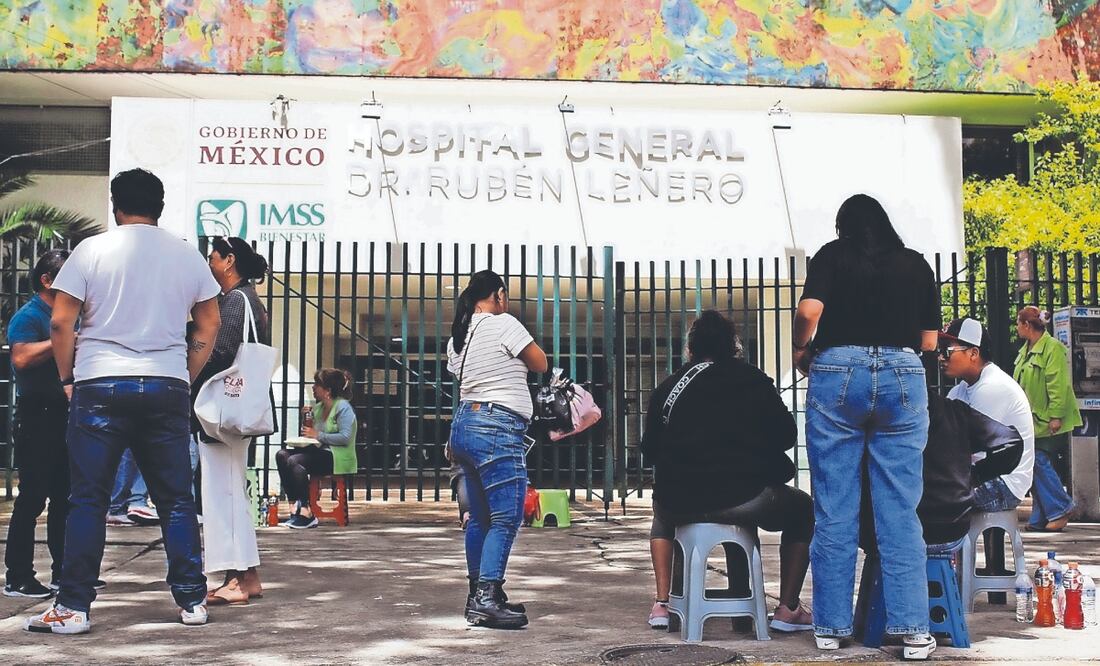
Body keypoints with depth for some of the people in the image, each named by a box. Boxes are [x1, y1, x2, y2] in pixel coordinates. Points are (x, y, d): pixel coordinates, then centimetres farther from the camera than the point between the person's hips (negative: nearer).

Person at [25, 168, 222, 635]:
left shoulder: (92, 250, 0)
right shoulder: (187, 256, 8)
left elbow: (61, 321, -4)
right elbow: (209, 326, 11)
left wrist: (67, 377, 7)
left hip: (100, 386, -2)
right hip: (166, 387, 2)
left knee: (87, 499, 3)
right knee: (176, 499, 8)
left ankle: (73, 608, 4)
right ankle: (192, 600, 11)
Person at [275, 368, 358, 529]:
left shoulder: (343, 407, -8)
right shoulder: (318, 407, 18)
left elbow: (345, 437, -19)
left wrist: (318, 435, -15)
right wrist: (306, 417, 6)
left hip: (338, 458, -9)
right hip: (320, 451, 9)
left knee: (294, 461, -28)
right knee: (282, 455, -10)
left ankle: (307, 514, -25)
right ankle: (295, 506, -15)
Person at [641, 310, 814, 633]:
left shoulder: (668, 388, 9)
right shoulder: (755, 382, 7)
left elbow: (650, 448, 12)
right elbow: (787, 435, 11)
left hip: (682, 502, 2)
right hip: (747, 499, -2)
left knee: (663, 512, 38)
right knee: (802, 510, 27)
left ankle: (662, 604, 27)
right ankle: (788, 609, 20)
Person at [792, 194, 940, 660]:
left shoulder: (832, 255, 8)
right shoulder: (916, 264, 15)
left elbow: (809, 310, -8)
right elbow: (929, 341, 13)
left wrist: (801, 351, 9)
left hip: (837, 372, -1)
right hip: (903, 377, 2)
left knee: (834, 511, 4)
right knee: (900, 511, 3)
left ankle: (831, 628, 9)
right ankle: (913, 632, 2)